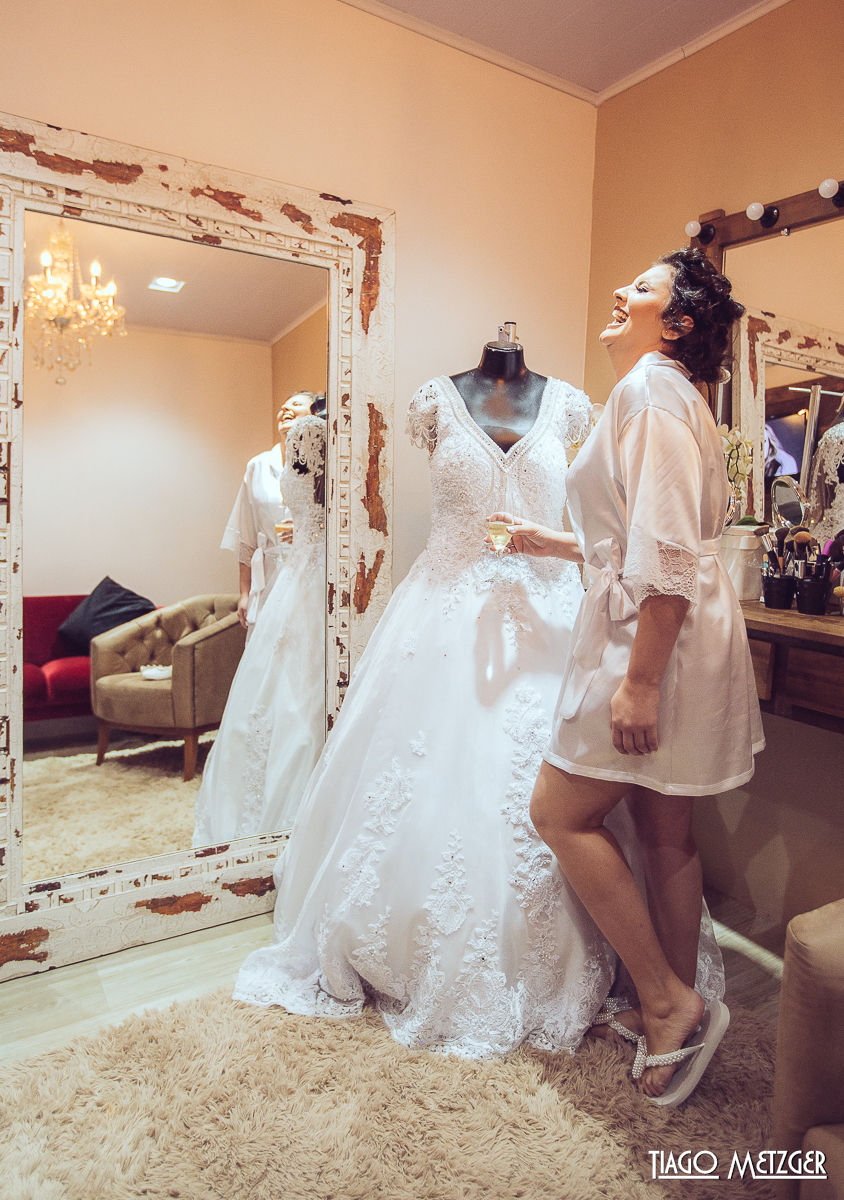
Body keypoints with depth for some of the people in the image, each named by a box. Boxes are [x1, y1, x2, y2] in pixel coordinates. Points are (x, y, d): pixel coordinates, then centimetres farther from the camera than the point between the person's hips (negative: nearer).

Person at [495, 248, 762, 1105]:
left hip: (658, 637, -10)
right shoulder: (658, 393, 22)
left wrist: (640, 680, -24)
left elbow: (667, 549, -21)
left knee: (561, 812, -2)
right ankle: (672, 1011, 29)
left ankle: (671, 1004, 10)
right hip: (655, 631, 10)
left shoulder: (650, 389, -10)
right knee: (664, 834, 15)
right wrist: (550, 544, 27)